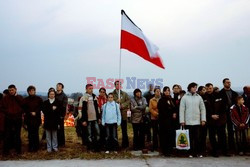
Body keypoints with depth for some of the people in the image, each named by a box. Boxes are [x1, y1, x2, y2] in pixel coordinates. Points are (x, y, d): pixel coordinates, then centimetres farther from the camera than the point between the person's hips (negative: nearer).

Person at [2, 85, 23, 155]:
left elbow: (23, 104, -10)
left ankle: (18, 149, 18)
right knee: (7, 135, 1)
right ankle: (6, 150, 9)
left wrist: (16, 96, -11)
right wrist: (8, 112, -12)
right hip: (8, 119, 0)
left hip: (18, 119, 1)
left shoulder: (19, 97, 7)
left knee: (17, 135, 8)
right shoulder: (5, 98, 5)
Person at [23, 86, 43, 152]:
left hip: (36, 118, -1)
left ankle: (36, 147, 8)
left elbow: (41, 107, 3)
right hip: (28, 118, 1)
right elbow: (24, 109, 5)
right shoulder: (25, 100, 6)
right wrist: (30, 113, -9)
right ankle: (30, 147, 10)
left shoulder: (38, 99, 4)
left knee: (36, 133, -1)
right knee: (30, 133, 2)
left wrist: (35, 112, -10)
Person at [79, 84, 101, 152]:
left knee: (97, 133, 6)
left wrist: (99, 117, 16)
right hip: (88, 119, -6)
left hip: (95, 118, 6)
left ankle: (97, 146, 15)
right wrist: (84, 120, -15)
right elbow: (83, 110, -11)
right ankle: (90, 147, 13)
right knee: (89, 134, 2)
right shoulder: (84, 97, -8)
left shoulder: (94, 96, 13)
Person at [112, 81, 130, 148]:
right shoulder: (112, 94, 6)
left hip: (123, 113, 1)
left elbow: (128, 101, 2)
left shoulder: (124, 94, 11)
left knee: (124, 130, 5)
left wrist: (123, 105, -12)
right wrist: (116, 101, -19)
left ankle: (125, 144, 14)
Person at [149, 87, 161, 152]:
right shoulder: (151, 100, 5)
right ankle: (155, 146, 12)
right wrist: (157, 114, -11)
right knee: (155, 132, 5)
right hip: (154, 118, 0)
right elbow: (150, 109, 0)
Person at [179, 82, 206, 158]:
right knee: (189, 138, 2)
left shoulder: (199, 97, 8)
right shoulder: (185, 97, 1)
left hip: (197, 121, 2)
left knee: (197, 138, 2)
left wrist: (203, 119, 2)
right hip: (188, 121, -2)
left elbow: (203, 108, 9)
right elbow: (182, 109, 0)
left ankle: (197, 152, 11)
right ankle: (191, 153, 11)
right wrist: (182, 120, -6)